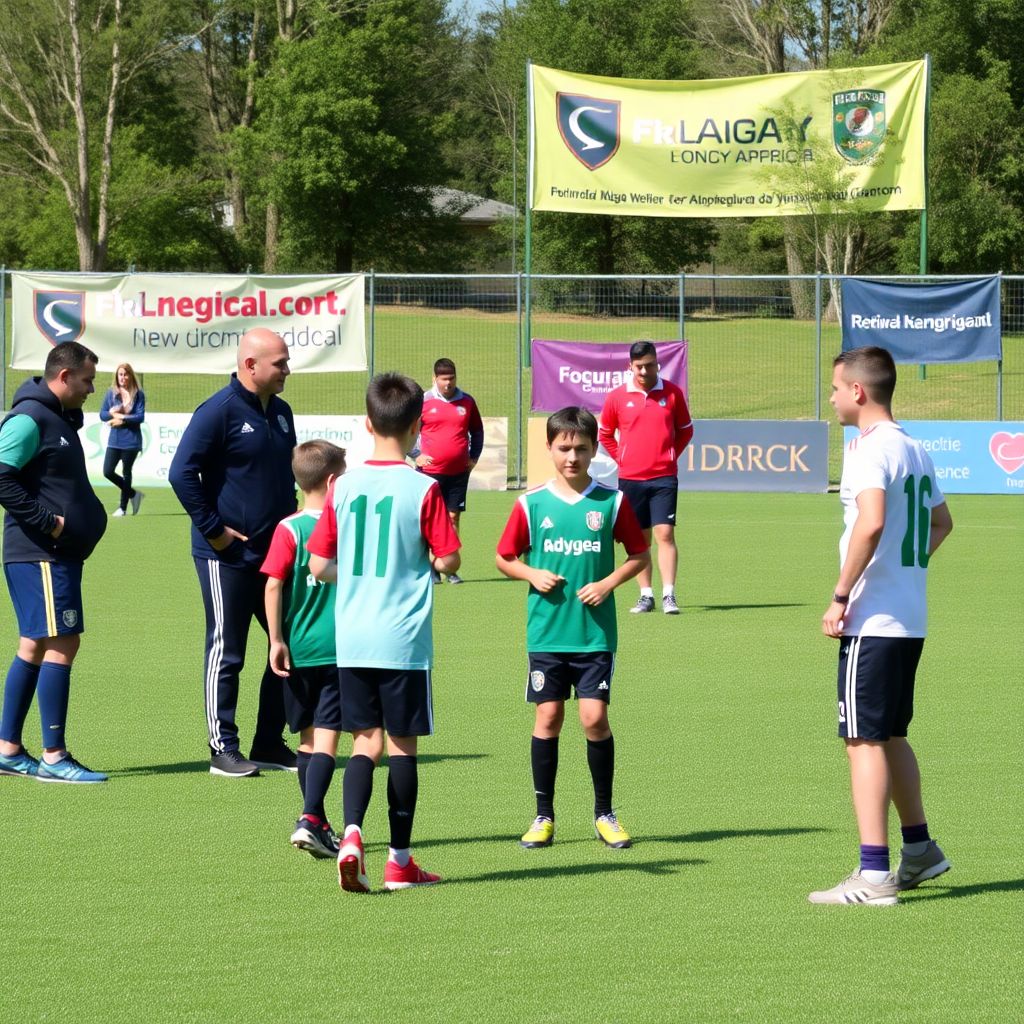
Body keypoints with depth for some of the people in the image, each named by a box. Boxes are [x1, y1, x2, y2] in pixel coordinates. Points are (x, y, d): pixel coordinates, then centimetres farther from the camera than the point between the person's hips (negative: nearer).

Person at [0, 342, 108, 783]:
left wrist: (90, 517, 13)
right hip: (39, 555, -10)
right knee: (61, 645, -11)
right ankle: (54, 757, -9)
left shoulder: (60, 419, 18)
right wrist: (48, 522, -20)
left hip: (60, 554, 11)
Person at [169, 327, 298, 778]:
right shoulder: (219, 412, -13)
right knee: (226, 653, -1)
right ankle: (223, 750, 6)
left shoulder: (281, 412, 11)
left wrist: (290, 518, 14)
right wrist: (213, 530, -15)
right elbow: (181, 474, -17)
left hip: (274, 552, 8)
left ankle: (269, 743, 18)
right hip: (228, 555, -8)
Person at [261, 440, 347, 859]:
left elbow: (273, 585, -12)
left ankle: (318, 824, 22)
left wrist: (276, 640, -7)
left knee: (307, 737, 14)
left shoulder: (288, 529, -4)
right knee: (326, 736, -6)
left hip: (298, 649, 1)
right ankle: (310, 819, -22)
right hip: (339, 648, -1)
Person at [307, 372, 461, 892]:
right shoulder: (422, 488, -9)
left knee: (365, 741, 10)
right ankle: (399, 861, 11)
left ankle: (352, 832, -12)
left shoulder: (344, 486, 2)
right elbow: (448, 560, -8)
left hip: (351, 638, 3)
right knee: (402, 743, 6)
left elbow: (318, 565, 3)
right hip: (404, 638, -3)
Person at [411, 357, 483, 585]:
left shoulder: (467, 402, 6)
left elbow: (477, 431, 19)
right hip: (431, 470, -2)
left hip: (459, 472, 2)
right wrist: (416, 455, -3)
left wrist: (474, 456, 10)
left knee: (454, 517, 4)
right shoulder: (424, 401, -2)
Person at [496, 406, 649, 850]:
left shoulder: (612, 502, 1)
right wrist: (533, 574, -8)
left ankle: (604, 815, 9)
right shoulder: (531, 504, 2)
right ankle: (544, 817, 11)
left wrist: (609, 583, -8)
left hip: (595, 633, -1)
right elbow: (504, 557, 11)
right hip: (546, 633, 1)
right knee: (547, 718, 2)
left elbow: (640, 555, 8)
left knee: (595, 718, -5)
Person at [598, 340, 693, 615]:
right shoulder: (617, 397, 2)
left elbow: (685, 430, 13)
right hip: (630, 478, 1)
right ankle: (646, 595, 12)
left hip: (664, 476, -1)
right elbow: (605, 434, 14)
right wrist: (621, 458, 4)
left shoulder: (672, 393, 2)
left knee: (665, 533, -10)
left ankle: (668, 595, -11)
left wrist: (671, 455, 4)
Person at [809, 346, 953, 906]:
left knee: (864, 740, -6)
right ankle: (919, 849, 29)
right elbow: (941, 523, 29)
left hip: (872, 621, -9)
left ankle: (874, 875, -8)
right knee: (889, 735, 21)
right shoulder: (914, 449, 14)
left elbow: (871, 524, -29)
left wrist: (840, 597, -23)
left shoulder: (869, 449, -14)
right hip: (911, 618, 9)